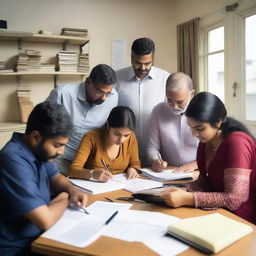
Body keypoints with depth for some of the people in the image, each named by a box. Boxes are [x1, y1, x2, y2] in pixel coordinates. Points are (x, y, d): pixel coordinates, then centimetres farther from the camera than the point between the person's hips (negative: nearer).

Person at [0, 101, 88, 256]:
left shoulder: (39, 149, -3)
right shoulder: (14, 161, -30)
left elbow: (55, 177, 14)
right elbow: (45, 221, -31)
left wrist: (72, 190, -7)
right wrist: (66, 198, -11)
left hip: (40, 235, 8)